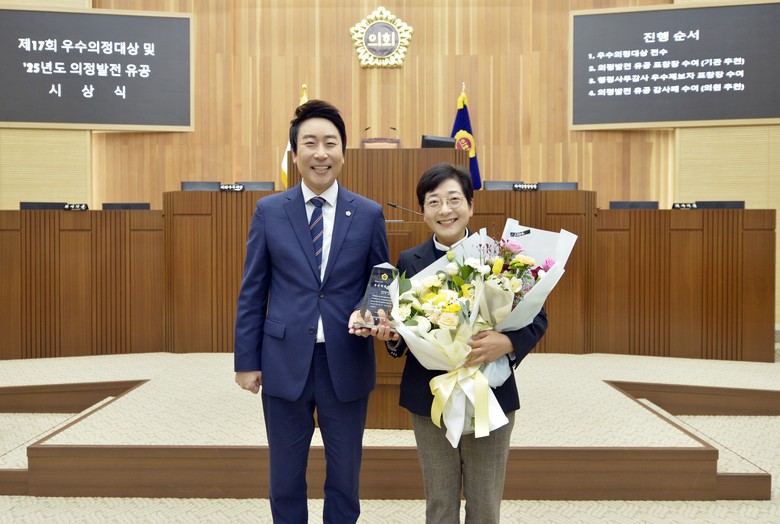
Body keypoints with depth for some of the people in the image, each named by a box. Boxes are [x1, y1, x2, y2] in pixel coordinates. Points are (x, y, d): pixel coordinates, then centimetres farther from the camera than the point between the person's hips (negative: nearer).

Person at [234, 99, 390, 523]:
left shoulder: (369, 214, 0)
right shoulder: (268, 211, 0)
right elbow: (252, 292, 2)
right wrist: (247, 360, 0)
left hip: (346, 364, 0)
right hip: (285, 363, 0)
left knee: (344, 476, 16)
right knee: (285, 476, 16)